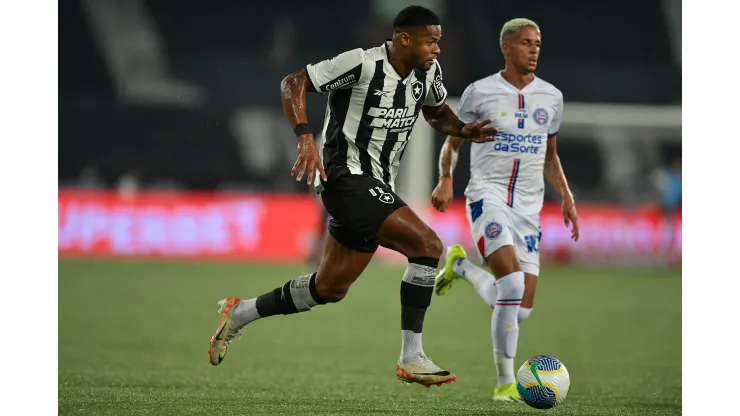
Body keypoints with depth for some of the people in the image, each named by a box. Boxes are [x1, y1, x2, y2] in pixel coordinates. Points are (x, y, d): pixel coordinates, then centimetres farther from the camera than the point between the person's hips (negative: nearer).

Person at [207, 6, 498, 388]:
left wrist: (463, 130, 5)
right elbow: (293, 82, -14)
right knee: (427, 245, -21)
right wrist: (304, 137, -26)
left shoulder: (428, 72, 6)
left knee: (330, 288, 14)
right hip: (347, 176, -9)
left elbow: (436, 111, 26)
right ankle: (411, 358, -16)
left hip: (376, 187, 9)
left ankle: (239, 314, 31)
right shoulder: (362, 64, -16)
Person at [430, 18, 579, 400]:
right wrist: (445, 179, -10)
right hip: (488, 194, -5)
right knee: (512, 284, -26)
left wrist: (565, 197, 8)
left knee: (521, 310, -2)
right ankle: (505, 383, -14)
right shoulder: (480, 92, 0)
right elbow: (452, 142, 9)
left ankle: (461, 266, 26)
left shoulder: (551, 97, 11)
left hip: (528, 206, 5)